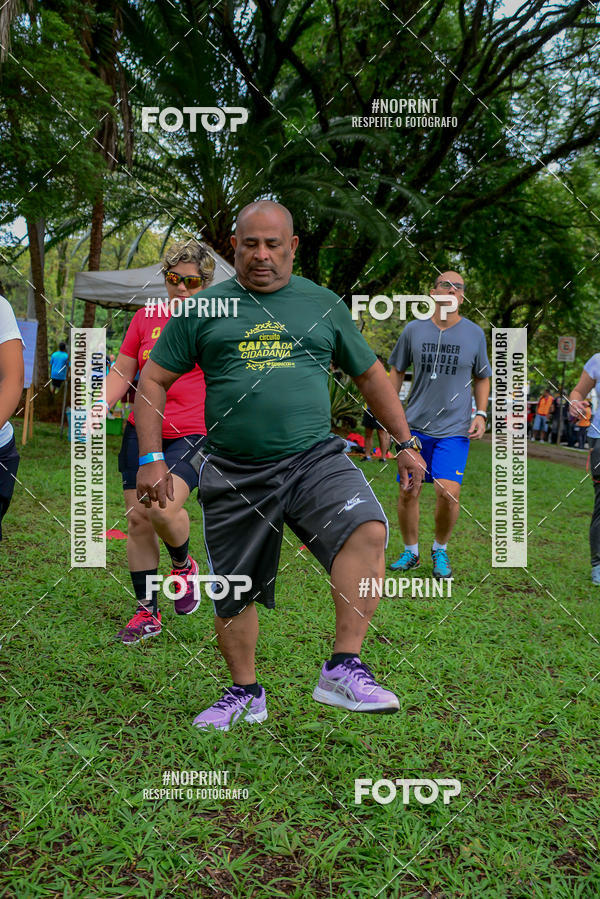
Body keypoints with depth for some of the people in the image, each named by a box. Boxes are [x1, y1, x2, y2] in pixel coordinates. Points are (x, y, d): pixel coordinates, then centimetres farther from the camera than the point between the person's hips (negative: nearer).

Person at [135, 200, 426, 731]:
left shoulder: (323, 304, 11)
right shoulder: (203, 309, 7)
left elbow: (371, 375, 20)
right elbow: (154, 381, 9)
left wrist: (406, 442, 15)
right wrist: (151, 459, 0)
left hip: (315, 458, 0)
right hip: (234, 474, 1)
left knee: (368, 530, -28)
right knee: (234, 593, 8)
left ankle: (343, 669, -19)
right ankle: (245, 693, 32)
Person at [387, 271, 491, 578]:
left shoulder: (474, 334, 4)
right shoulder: (414, 330, 3)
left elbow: (481, 378, 14)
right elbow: (397, 372, 13)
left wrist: (481, 414, 2)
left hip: (455, 428, -1)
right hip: (415, 425, 1)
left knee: (448, 493, -12)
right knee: (408, 492, 2)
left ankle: (440, 550, 13)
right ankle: (411, 551, 24)